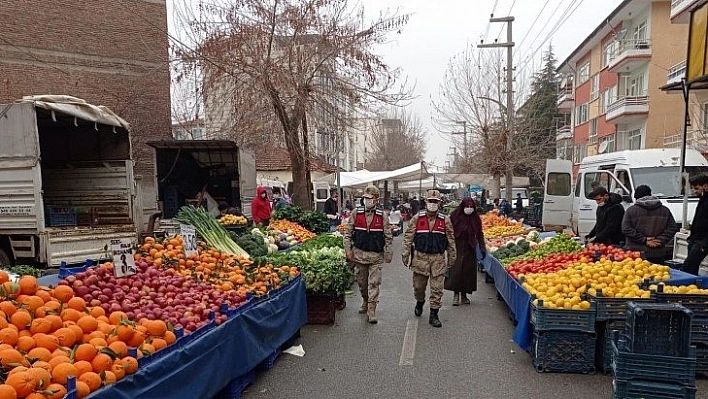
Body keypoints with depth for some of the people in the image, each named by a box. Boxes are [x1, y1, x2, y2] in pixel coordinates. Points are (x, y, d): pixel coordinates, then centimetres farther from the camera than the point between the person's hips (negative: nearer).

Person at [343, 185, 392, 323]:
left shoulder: (382, 215, -3)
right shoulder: (356, 213, -1)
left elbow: (388, 236, 2)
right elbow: (347, 233, 3)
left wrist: (388, 253, 1)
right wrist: (348, 250, -2)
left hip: (376, 255, -2)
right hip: (359, 253, 2)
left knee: (374, 283, -3)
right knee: (361, 282, 14)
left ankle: (371, 310, 2)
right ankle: (365, 301, 38)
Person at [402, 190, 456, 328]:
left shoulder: (445, 220, 1)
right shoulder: (417, 218, -1)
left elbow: (451, 241, 8)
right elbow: (408, 237, 2)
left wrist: (451, 259, 9)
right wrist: (405, 255, 0)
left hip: (438, 258, 0)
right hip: (420, 257, 0)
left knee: (437, 289, 0)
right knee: (418, 285, 13)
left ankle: (434, 315, 12)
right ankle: (419, 302, 43)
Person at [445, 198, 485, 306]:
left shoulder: (476, 218, 4)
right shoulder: (455, 216, -7)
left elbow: (479, 234, 10)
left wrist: (482, 248, 4)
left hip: (470, 248, 3)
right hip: (457, 247, -3)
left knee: (468, 270, 5)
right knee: (456, 270, -7)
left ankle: (464, 294, 16)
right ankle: (456, 294, 3)